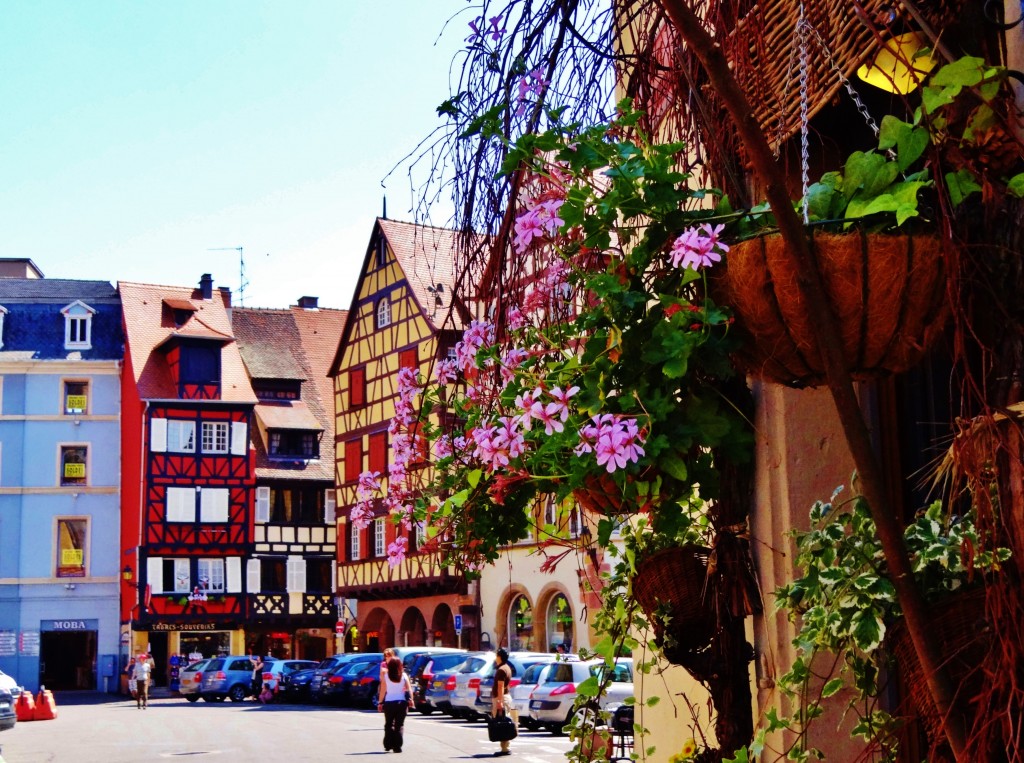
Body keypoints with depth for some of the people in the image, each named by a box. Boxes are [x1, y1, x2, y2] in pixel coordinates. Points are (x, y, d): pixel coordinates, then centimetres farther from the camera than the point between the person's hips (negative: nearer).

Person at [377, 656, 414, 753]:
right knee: (399, 725, 3)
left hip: (389, 702, 0)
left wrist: (380, 702, 2)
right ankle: (397, 746, -3)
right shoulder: (404, 675, 0)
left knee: (389, 724, 14)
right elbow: (409, 689, -6)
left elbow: (383, 690, -3)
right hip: (401, 702, 0)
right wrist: (410, 699, -4)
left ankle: (388, 745, 14)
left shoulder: (386, 676, -3)